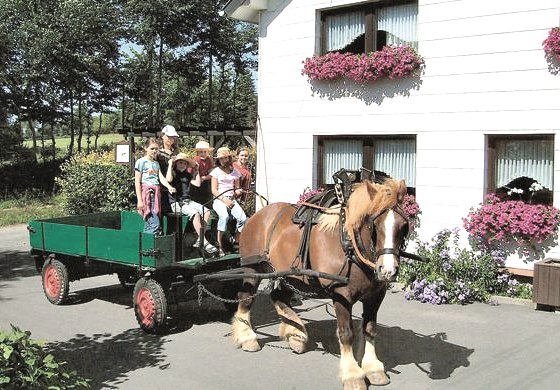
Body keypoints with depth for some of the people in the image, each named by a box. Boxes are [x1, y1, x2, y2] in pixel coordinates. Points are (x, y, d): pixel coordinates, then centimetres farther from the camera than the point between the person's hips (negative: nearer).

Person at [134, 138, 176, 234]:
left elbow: (161, 178, 6)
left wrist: (169, 187, -15)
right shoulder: (141, 162, -3)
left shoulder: (156, 163, 19)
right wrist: (139, 200, -13)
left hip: (156, 194, 7)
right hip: (146, 193, -7)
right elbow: (137, 182, -6)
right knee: (155, 223, -16)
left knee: (148, 224, 6)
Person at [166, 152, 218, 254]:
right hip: (176, 203, -7)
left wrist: (197, 170, 14)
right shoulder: (173, 173, 3)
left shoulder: (187, 175, 22)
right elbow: (168, 179, -21)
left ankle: (199, 239, -18)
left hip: (187, 201, 7)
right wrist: (170, 165, -11)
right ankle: (204, 242, -31)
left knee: (206, 211, -17)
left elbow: (197, 184, 13)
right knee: (195, 213, -31)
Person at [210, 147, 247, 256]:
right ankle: (219, 245, -30)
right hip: (219, 200, -3)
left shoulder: (235, 172, 17)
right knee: (224, 216, -36)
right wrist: (224, 200, -14)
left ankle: (235, 242, -2)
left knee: (243, 218, -23)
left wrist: (238, 191, -5)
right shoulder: (216, 171, 7)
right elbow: (214, 190, 0)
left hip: (231, 200, 4)